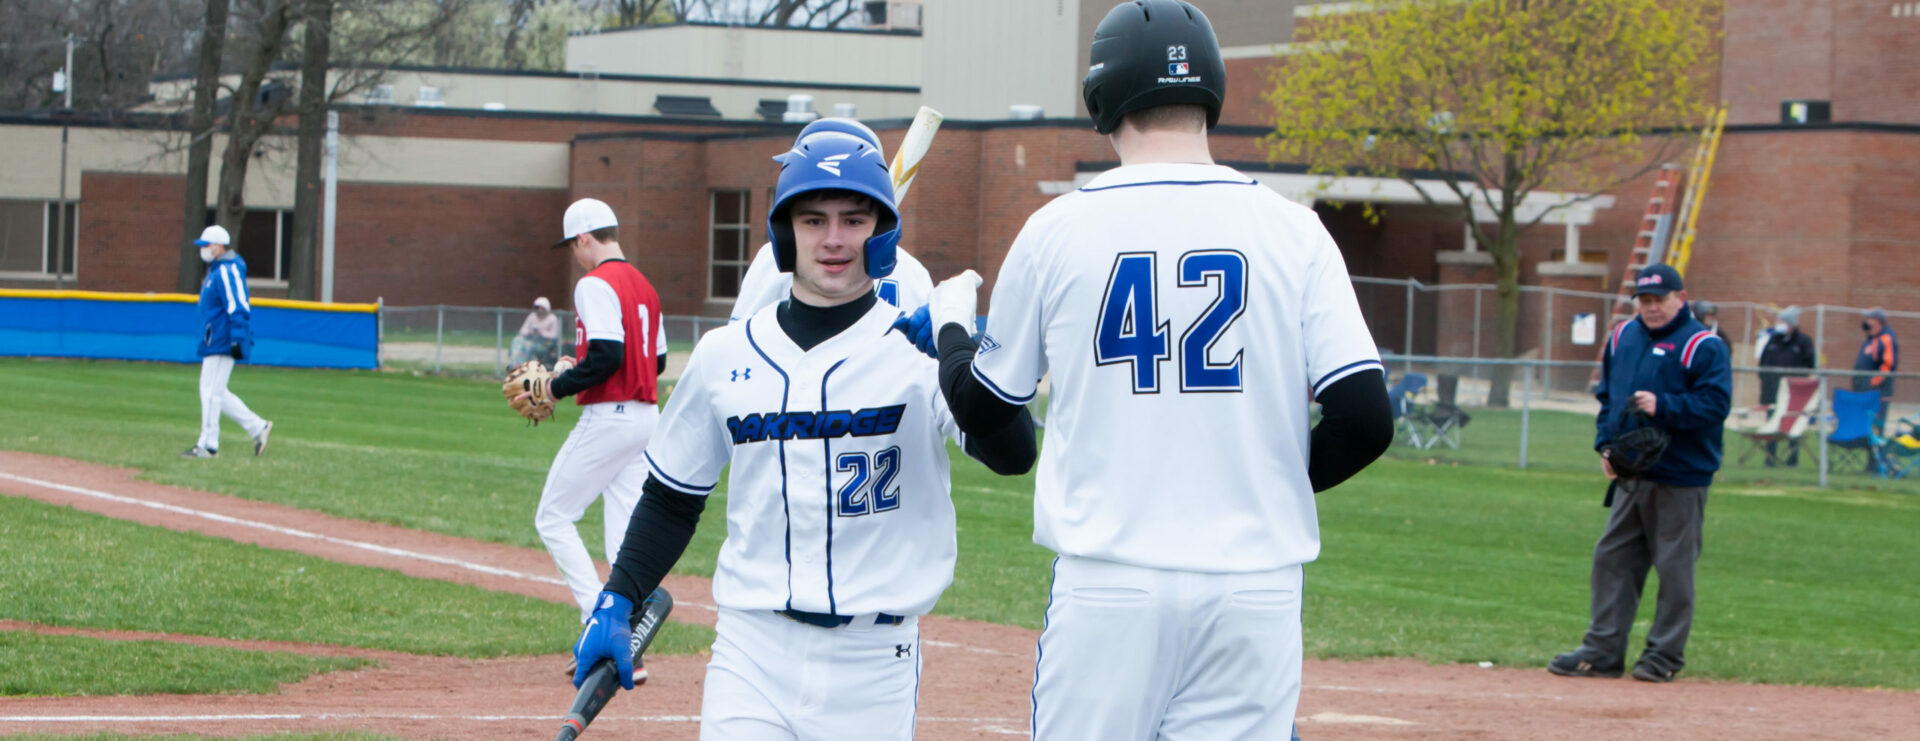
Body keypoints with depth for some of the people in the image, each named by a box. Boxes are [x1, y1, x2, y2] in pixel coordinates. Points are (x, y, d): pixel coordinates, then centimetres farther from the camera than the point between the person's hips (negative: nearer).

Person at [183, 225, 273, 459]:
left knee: (211, 392, -8)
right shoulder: (216, 270, 18)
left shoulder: (227, 272, -14)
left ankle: (208, 445, -3)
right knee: (215, 393, 12)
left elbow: (238, 308, -22)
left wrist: (237, 340, -28)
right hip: (214, 343, 11)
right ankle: (257, 427, 14)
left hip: (222, 344, -11)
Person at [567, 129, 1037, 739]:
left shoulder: (917, 348, -4)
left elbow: (1013, 454, -21)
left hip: (873, 665, -2)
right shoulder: (725, 356, 9)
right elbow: (672, 499, 19)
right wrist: (616, 602, 10)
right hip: (751, 654, 2)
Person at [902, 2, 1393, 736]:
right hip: (1253, 586, 0)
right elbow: (1365, 418, -5)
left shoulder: (1057, 229, 0)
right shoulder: (1291, 229, 0)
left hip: (1108, 585, 0)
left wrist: (944, 323, 35)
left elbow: (981, 402, 13)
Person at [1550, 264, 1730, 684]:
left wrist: (1663, 407, -24)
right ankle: (1603, 650, 12)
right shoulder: (1623, 338, 14)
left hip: (1679, 479, -7)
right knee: (1612, 559, 7)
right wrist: (1606, 444, 8)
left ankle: (1665, 654, 8)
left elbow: (1715, 404, -15)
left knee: (1674, 566, 0)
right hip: (1630, 475, 7)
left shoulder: (1703, 346, -7)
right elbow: (1607, 396, 21)